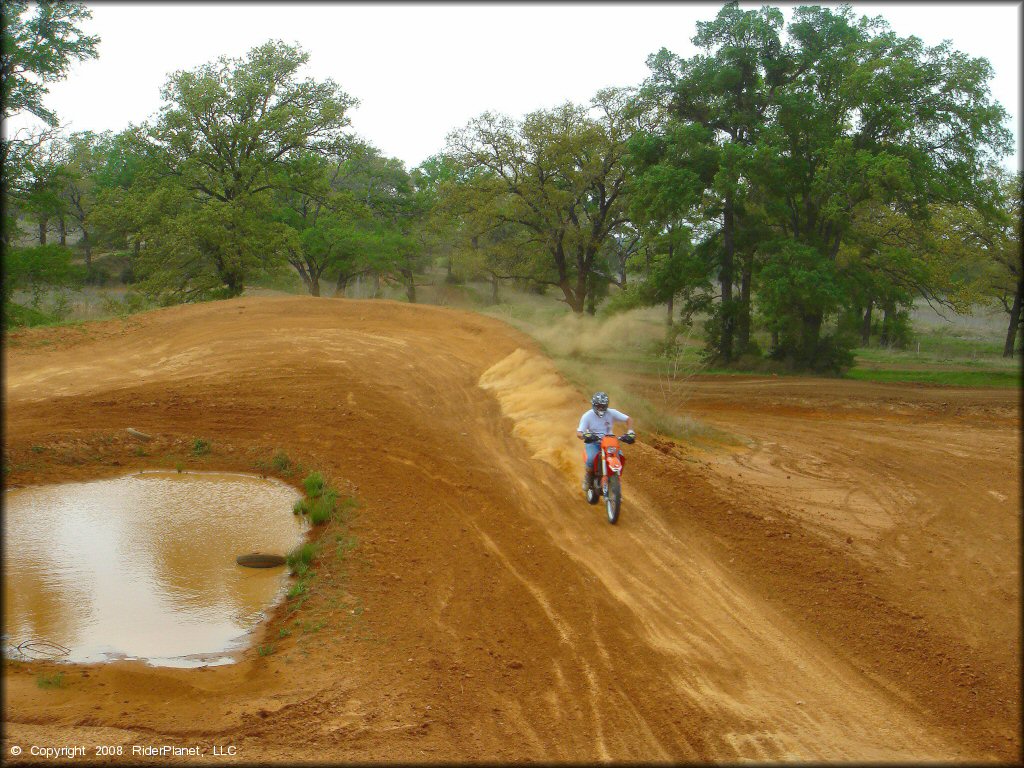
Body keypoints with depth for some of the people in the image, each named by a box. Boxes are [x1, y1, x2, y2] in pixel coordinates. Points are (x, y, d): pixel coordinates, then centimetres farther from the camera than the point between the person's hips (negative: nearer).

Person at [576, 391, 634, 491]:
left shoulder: (611, 413, -2)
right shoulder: (587, 416, -6)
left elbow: (628, 419, 1)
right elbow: (578, 433, -14)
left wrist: (629, 431, -17)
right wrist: (584, 435, -38)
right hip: (593, 442, -2)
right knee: (591, 459, -33)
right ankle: (588, 477, -2)